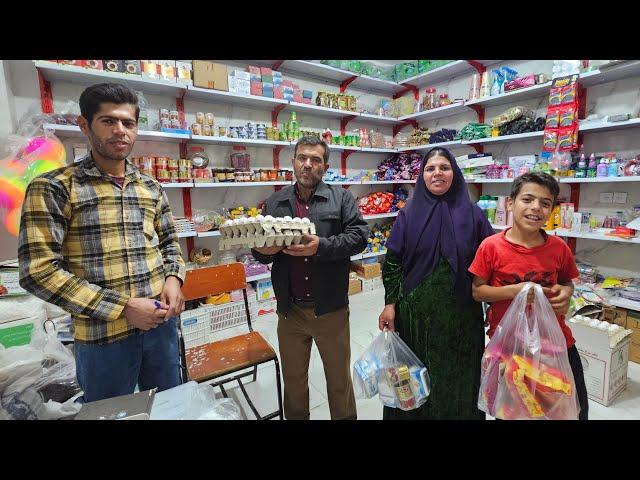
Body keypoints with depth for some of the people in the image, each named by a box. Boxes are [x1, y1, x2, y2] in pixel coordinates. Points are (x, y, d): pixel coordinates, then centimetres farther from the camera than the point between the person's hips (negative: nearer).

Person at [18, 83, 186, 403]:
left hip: (161, 324, 4)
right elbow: (39, 270, -13)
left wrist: (173, 278, -7)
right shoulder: (53, 188, -8)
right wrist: (123, 307, -18)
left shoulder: (151, 188, 6)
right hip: (103, 337, -4)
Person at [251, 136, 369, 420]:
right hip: (290, 310, 2)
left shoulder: (341, 198, 0)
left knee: (339, 377, 17)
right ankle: (296, 417, 45)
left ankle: (345, 417, 42)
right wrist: (264, 250, -15)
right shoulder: (274, 203, 7)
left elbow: (359, 236, -10)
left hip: (331, 310, -2)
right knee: (293, 379, 21)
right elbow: (258, 250, 9)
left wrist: (321, 246, -24)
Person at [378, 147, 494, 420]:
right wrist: (390, 304, -7)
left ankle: (458, 411, 41)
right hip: (415, 310, 0)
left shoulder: (472, 213, -1)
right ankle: (415, 412, 39)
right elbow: (392, 262, -1)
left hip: (461, 313, 0)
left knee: (456, 376, 15)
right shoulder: (409, 214, -1)